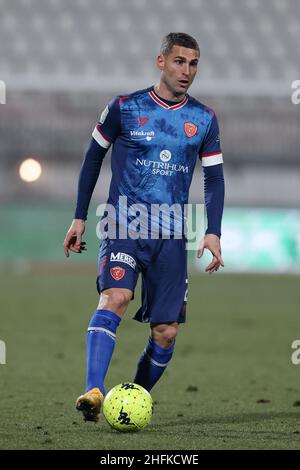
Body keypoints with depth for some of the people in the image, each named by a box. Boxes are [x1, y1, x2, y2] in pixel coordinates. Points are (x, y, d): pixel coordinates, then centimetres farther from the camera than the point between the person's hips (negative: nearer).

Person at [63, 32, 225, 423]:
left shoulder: (204, 120, 8)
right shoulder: (125, 108, 1)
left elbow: (214, 178, 13)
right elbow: (94, 156, 10)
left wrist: (213, 233, 1)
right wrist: (80, 218, 8)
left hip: (171, 235, 3)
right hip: (124, 224, -3)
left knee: (166, 332, 0)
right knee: (115, 296, -28)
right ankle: (94, 392, -35)